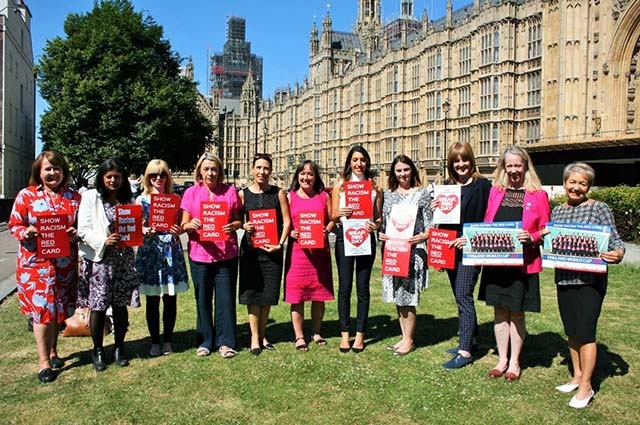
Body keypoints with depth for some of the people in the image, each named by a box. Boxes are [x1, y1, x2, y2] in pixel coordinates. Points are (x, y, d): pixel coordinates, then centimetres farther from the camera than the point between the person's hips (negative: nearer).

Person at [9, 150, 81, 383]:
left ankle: (52, 351, 31)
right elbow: (14, 225, 1)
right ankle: (43, 361, 8)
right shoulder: (26, 195, 0)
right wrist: (27, 232, -20)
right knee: (42, 309, -3)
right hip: (36, 262, -3)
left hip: (65, 263, 3)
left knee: (59, 310, 12)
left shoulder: (74, 197, 7)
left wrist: (75, 233, -10)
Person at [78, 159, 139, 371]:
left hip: (124, 260, 3)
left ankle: (119, 348, 23)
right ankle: (98, 350, 18)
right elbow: (83, 229, -7)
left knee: (121, 305, 9)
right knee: (98, 306, 2)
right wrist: (103, 241, -20)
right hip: (98, 259, -3)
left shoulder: (129, 201, 11)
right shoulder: (90, 198, 0)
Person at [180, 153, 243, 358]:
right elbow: (184, 225, 4)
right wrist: (190, 225, -18)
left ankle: (225, 341, 17)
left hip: (226, 254, 0)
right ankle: (205, 342, 23)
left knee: (226, 298, 4)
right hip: (199, 254, 1)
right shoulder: (191, 193, 4)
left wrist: (233, 226, -14)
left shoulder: (230, 191, 3)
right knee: (203, 299, 9)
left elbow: (239, 219, 8)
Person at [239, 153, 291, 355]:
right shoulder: (243, 194, 3)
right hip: (250, 248, 0)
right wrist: (243, 225, -14)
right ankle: (254, 337, 13)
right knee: (252, 292, 2)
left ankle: (262, 335, 24)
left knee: (268, 293, 8)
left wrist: (280, 244, -10)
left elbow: (286, 221, 0)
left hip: (272, 249, 1)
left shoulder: (278, 193, 2)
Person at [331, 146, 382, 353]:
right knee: (344, 286, 2)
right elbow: (333, 216, 4)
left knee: (363, 287, 4)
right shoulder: (340, 184, 7)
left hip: (366, 237, 1)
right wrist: (340, 214, -18)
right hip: (344, 236, 0)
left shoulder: (374, 186, 9)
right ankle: (344, 334, 11)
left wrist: (375, 225, -13)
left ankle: (360, 334, 14)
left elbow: (379, 217, 9)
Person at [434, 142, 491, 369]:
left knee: (463, 296, -10)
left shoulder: (482, 185, -5)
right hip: (451, 248, 7)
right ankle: (468, 339, 28)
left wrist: (469, 238, -19)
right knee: (460, 297, 14)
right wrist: (436, 209, -2)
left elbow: (487, 219, -9)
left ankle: (465, 351, -6)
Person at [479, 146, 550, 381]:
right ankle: (502, 359, 25)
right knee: (500, 311, 11)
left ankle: (514, 362, 23)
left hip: (523, 263, -3)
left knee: (516, 313, 7)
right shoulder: (495, 191, 8)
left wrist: (532, 238, -19)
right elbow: (486, 224, 14)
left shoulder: (538, 195, -2)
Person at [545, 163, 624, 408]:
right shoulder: (557, 211, 9)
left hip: (590, 280, -5)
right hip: (563, 279, 5)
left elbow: (614, 240, -8)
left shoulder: (599, 209, -5)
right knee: (571, 331, 15)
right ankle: (577, 376, 30)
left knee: (585, 332, -3)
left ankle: (586, 386, 10)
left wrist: (618, 253, -28)